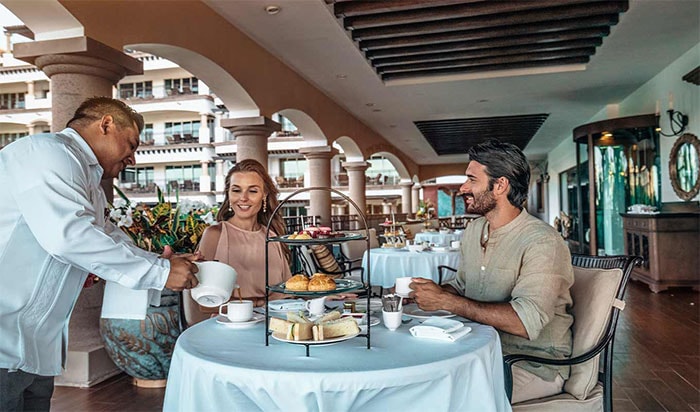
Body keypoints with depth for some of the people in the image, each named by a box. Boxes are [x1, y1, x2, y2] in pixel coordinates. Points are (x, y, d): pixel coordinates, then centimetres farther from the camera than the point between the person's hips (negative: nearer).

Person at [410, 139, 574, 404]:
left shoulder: (542, 242, -20)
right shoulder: (474, 229, 7)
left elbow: (526, 322, -30)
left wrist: (445, 300, -27)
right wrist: (415, 292, -1)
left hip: (535, 364, -7)